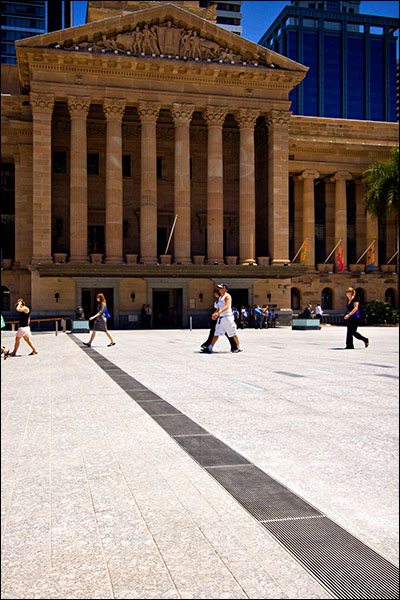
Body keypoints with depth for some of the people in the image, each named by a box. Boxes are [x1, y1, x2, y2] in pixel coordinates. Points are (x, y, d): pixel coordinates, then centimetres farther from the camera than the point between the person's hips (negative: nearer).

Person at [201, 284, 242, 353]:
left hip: (227, 317, -8)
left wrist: (219, 313, -33)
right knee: (216, 333, 3)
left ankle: (239, 347, 12)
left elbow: (227, 306, -23)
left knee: (233, 333, 0)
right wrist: (215, 314, 8)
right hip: (221, 318, 8)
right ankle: (210, 348, 0)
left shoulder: (227, 296, -9)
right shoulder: (220, 297, 17)